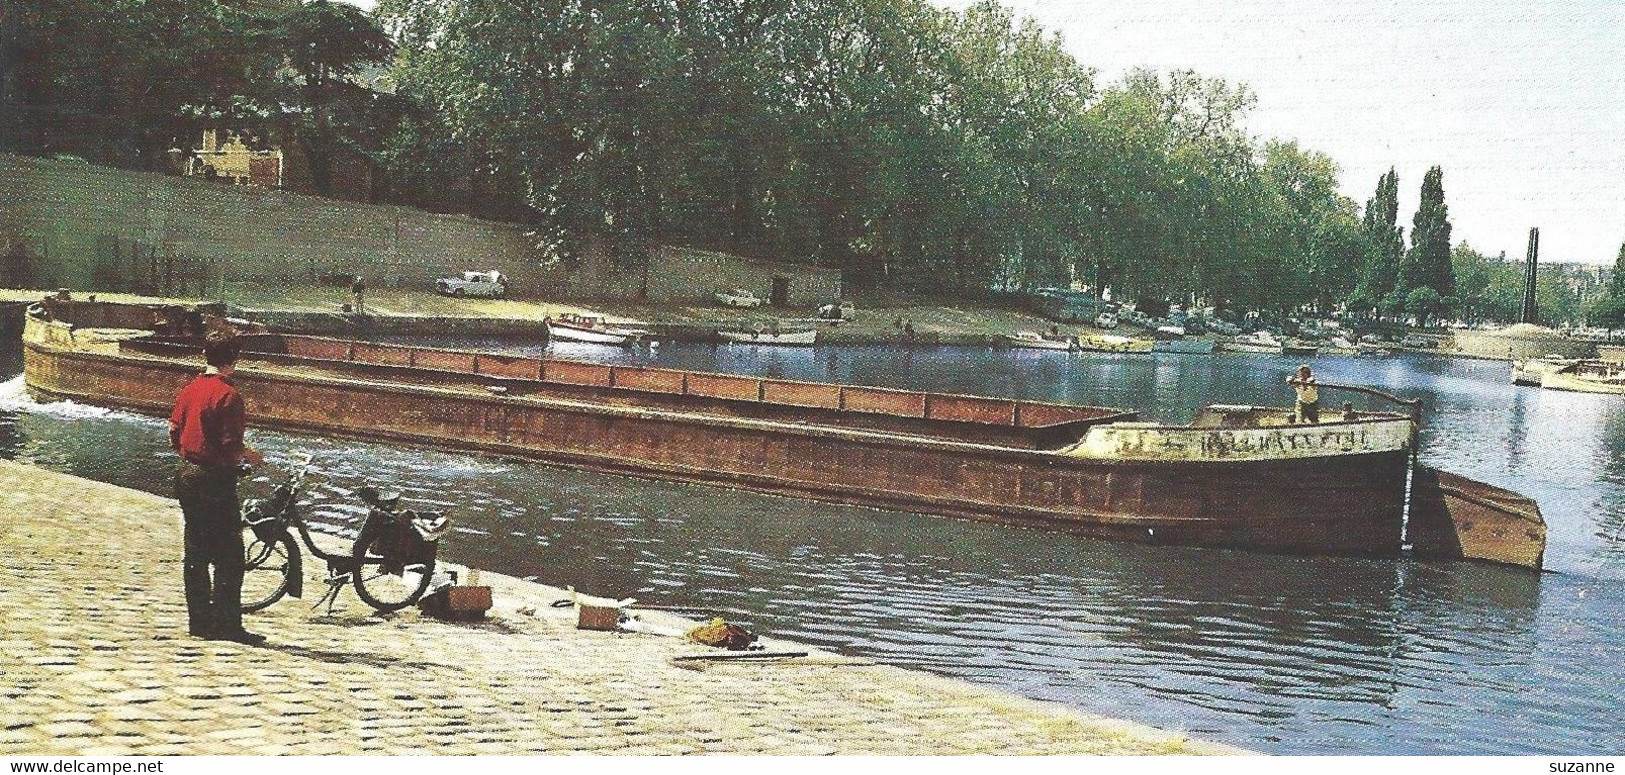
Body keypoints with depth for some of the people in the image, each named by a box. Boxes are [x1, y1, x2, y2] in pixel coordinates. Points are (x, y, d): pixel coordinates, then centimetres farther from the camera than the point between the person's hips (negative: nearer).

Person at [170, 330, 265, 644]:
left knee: (196, 552, 13)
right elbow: (231, 446, -19)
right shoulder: (228, 394, -15)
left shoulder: (190, 389, 7)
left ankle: (199, 620, 17)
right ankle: (228, 625, -2)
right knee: (229, 556, -2)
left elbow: (175, 437, 11)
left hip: (187, 474, 8)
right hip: (216, 479, -8)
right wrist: (248, 454, 0)